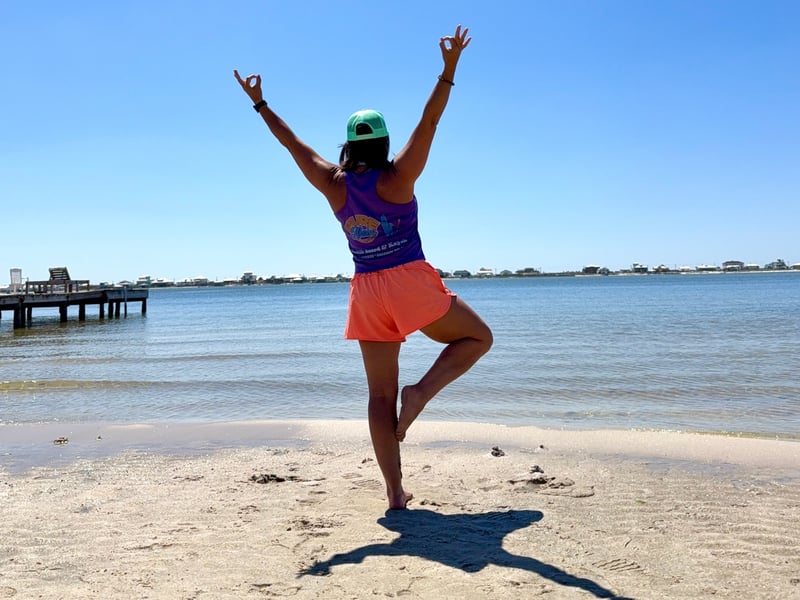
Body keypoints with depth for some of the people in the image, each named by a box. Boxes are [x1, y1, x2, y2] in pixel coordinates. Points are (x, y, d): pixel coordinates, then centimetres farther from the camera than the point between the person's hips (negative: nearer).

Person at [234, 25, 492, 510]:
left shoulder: (333, 183, 2)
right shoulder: (398, 177, -7)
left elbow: (293, 143, 12)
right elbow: (429, 123, -12)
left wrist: (260, 104, 22)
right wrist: (449, 69, -13)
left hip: (367, 291, 4)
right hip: (412, 284, -4)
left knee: (381, 395, 7)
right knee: (479, 337, 15)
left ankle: (395, 492, 7)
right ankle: (422, 391, -8)